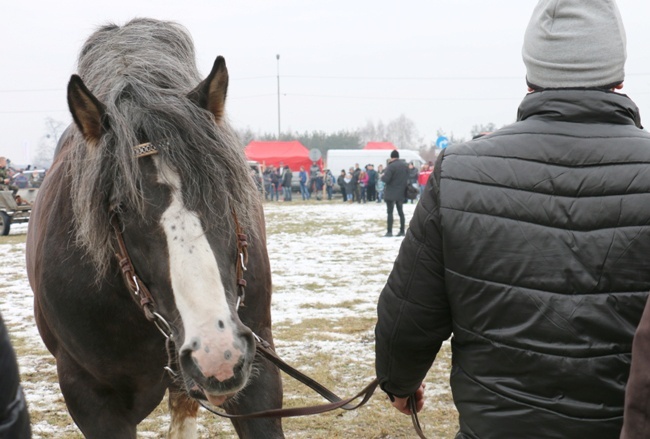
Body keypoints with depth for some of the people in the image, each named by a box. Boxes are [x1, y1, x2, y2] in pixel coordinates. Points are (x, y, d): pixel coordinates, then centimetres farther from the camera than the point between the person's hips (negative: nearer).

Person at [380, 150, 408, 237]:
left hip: (391, 193, -6)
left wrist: (382, 176, -2)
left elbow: (386, 179, -21)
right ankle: (402, 231, 13)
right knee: (400, 212, 12)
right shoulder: (405, 165, 5)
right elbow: (407, 178, 12)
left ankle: (389, 231, -4)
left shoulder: (391, 166, -18)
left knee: (390, 212, -2)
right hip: (401, 193, 6)